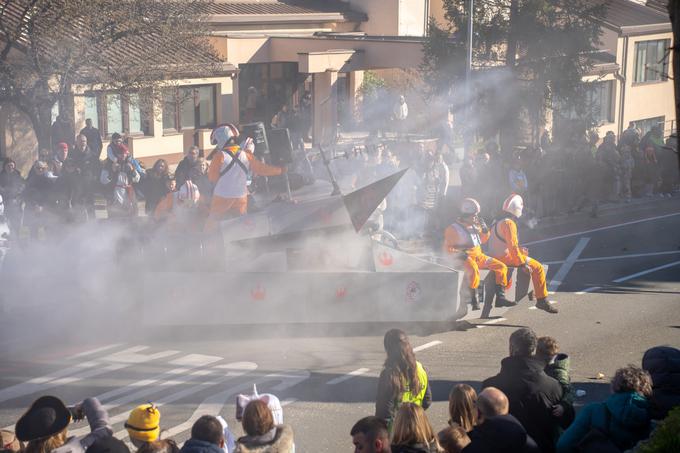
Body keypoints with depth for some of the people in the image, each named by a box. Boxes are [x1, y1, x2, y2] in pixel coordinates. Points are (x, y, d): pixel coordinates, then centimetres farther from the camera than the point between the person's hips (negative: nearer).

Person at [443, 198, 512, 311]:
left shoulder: (475, 226, 15)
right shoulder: (453, 229, -7)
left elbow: (483, 240, 28)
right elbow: (447, 248, -8)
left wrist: (484, 229, 9)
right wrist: (459, 253, -25)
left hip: (478, 256, 8)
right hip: (465, 258, -8)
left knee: (501, 267, -3)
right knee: (473, 270, -40)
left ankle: (500, 297, -7)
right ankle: (474, 299, -30)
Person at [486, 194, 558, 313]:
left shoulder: (497, 222, 14)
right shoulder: (509, 223, -17)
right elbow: (512, 246, -23)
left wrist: (519, 250, 15)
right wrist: (522, 264, -19)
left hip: (496, 256, 10)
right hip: (506, 257, -10)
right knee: (538, 267, -9)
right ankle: (542, 300, -8)